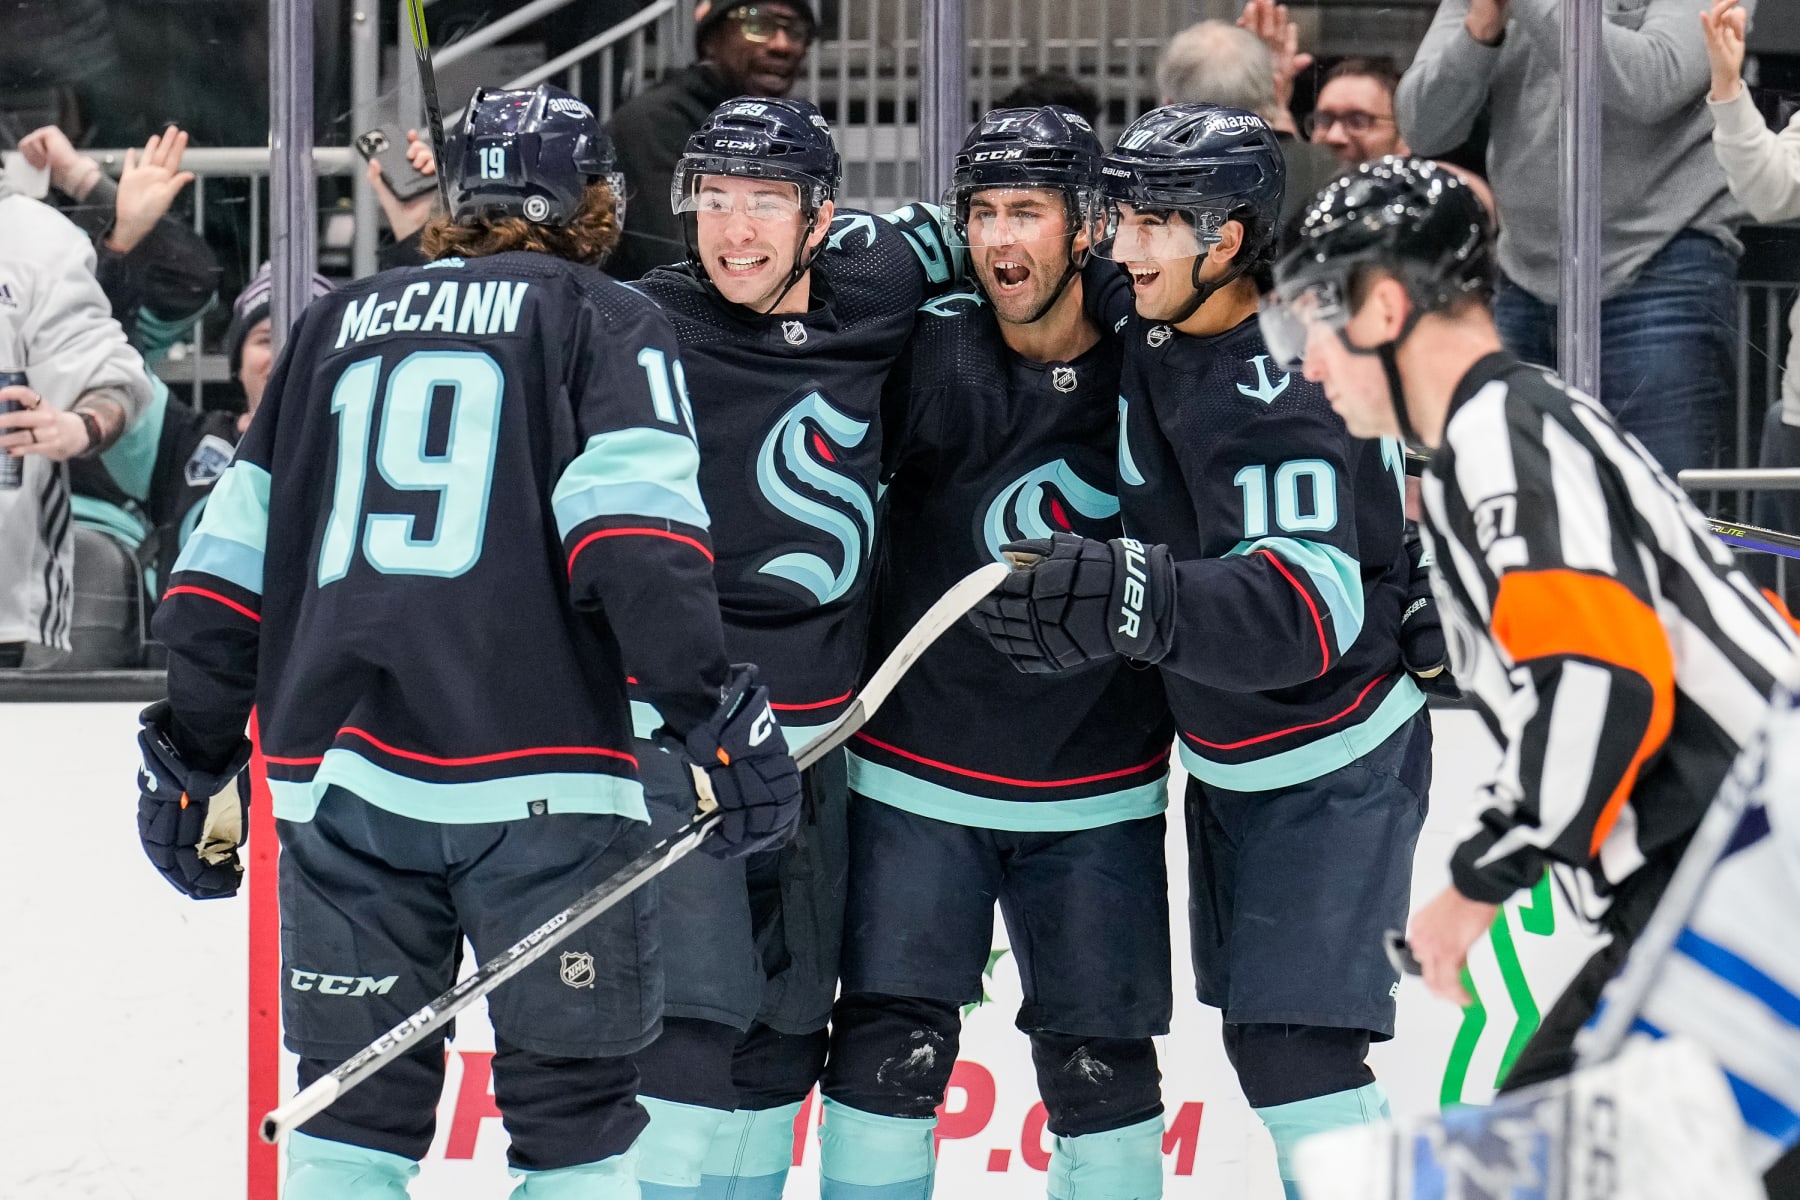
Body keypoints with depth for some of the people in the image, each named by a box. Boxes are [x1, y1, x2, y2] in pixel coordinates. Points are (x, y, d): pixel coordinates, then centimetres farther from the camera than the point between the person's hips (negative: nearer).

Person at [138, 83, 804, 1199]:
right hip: (536, 779, -4)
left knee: (357, 1108, 10)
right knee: (575, 1108, 1)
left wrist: (193, 751, 23)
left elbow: (234, 551, 18)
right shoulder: (605, 319, 7)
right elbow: (634, 527, -10)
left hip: (338, 768, 4)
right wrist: (716, 710, -11)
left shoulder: (340, 322, 20)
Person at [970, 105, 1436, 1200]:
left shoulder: (1286, 393, -28)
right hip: (1227, 757, 9)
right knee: (1261, 1033, 15)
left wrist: (1136, 599, -52)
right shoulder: (1139, 317, -4)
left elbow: (1309, 609, -39)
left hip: (1335, 762, -9)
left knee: (1291, 1045, -17)